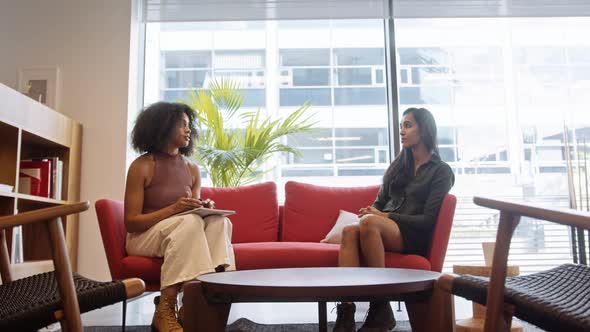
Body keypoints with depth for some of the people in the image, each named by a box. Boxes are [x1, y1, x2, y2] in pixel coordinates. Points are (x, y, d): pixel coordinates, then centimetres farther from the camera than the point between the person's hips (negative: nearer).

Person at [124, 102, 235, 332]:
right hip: (144, 237, -4)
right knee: (188, 222, -35)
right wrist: (173, 209, -23)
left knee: (219, 221, -25)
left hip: (182, 235, 5)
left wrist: (204, 208, -12)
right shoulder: (142, 166, -7)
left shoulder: (192, 169, 9)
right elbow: (131, 222, -11)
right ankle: (165, 311, -31)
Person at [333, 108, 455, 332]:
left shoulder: (441, 170, 6)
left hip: (415, 237, -4)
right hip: (384, 229, 5)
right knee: (349, 231, -31)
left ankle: (381, 310, -29)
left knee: (368, 222, -36)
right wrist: (371, 210, -3)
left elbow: (429, 220, -5)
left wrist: (386, 216, -13)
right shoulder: (399, 165, 24)